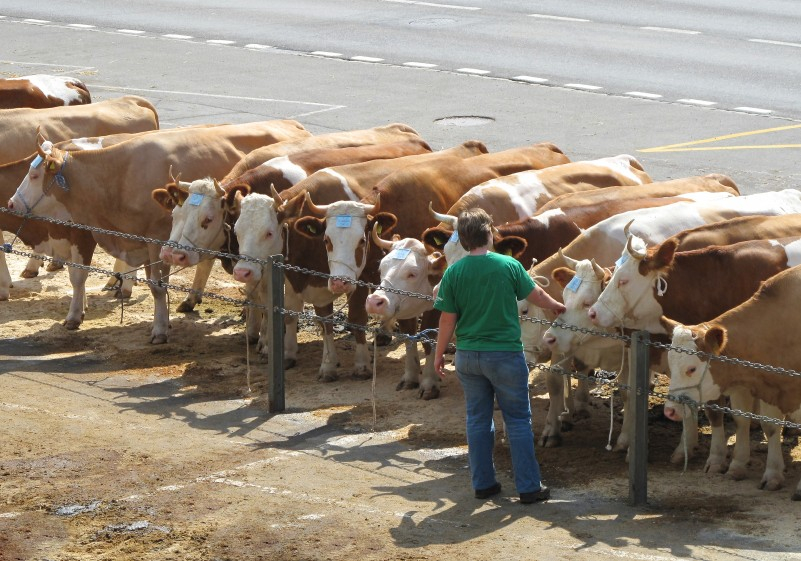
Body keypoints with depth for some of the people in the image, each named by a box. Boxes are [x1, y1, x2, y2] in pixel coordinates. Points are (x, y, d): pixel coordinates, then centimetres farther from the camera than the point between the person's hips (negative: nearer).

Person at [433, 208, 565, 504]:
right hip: (506, 354, -2)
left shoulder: (453, 273, -5)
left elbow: (447, 319, -3)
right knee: (518, 420, 6)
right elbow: (536, 294, 6)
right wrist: (558, 306, 27)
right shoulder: (509, 266, -9)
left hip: (468, 356, 2)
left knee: (478, 419, 14)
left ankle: (482, 483, 18)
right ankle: (528, 487, 6)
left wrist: (439, 354, 10)